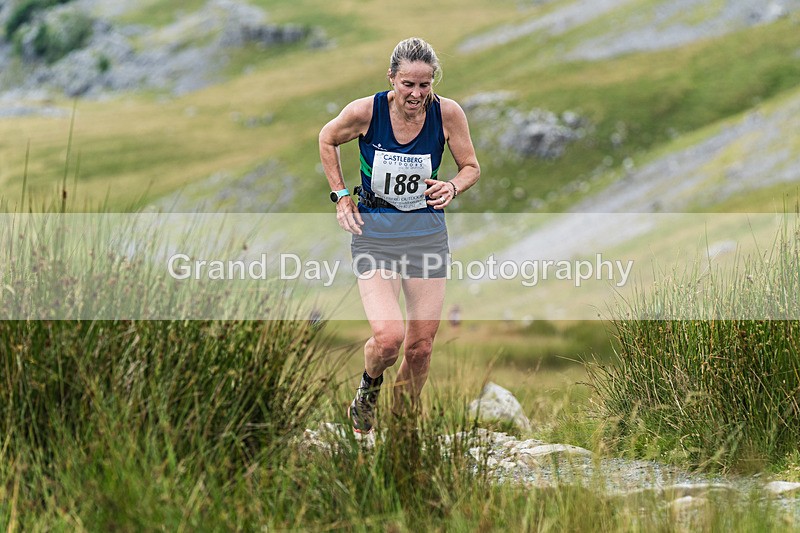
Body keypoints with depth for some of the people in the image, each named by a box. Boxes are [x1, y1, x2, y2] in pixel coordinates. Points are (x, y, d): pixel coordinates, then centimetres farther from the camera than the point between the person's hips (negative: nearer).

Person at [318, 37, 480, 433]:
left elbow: (471, 167, 4)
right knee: (388, 337, -18)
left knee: (421, 345, 4)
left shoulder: (448, 113, -11)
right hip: (374, 231, -2)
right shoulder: (365, 111, -14)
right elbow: (327, 139, 7)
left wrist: (453, 187, -18)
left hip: (427, 232, 2)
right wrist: (341, 194, 1)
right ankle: (369, 386, 17)